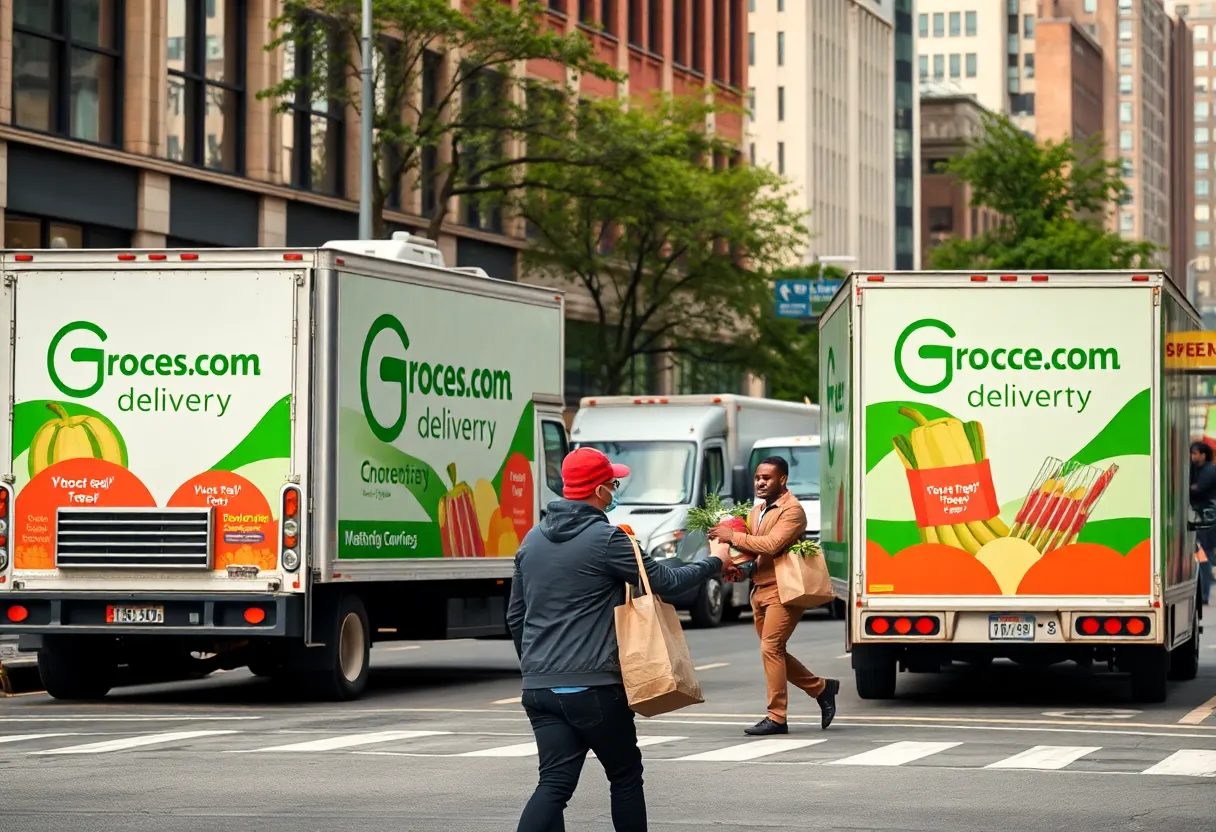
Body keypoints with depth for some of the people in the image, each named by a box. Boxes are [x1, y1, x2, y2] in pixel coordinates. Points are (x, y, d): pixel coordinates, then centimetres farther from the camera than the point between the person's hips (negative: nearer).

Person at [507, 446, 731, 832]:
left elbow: (515, 616, 18)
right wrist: (714, 562, 13)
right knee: (625, 776, 12)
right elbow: (665, 581, -4)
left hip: (539, 686, 6)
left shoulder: (533, 539, 12)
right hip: (593, 686, -6)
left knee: (555, 783, -1)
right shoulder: (605, 539, -11)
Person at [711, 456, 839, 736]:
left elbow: (771, 544, -23)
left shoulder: (791, 510, -11)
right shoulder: (758, 511, 17)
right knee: (773, 651, 11)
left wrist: (733, 536, -19)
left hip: (782, 590, -9)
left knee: (771, 648, -13)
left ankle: (776, 718, -8)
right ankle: (821, 688, 27)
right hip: (760, 589, 9)